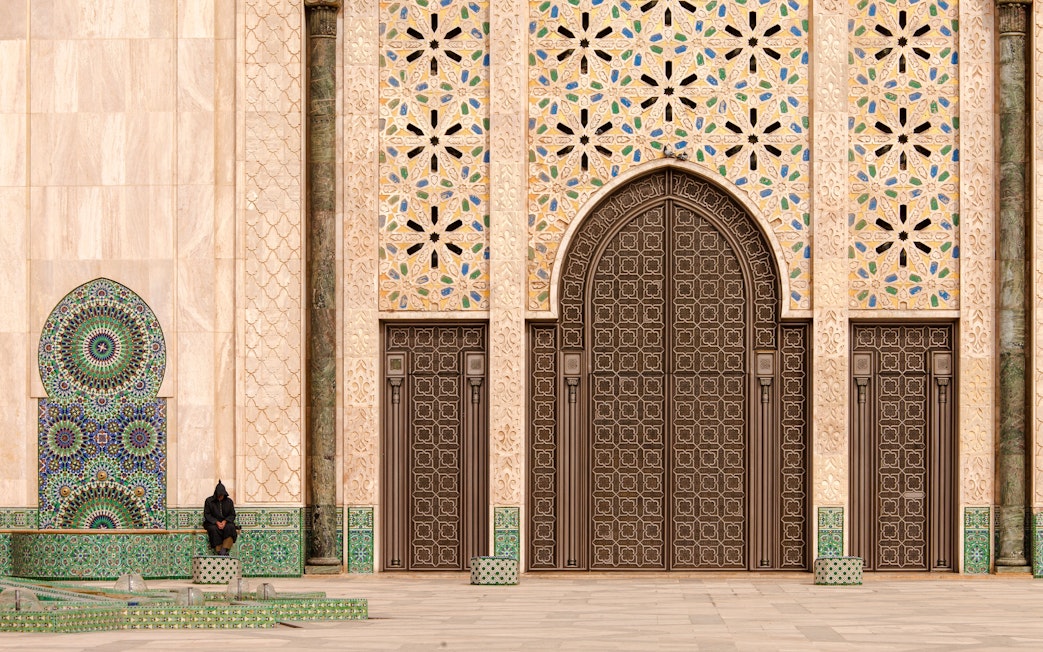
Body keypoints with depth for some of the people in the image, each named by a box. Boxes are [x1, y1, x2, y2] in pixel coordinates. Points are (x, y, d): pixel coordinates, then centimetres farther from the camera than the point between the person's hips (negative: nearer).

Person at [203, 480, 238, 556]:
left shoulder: (229, 501, 7)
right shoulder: (209, 501, 0)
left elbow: (232, 515, 6)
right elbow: (207, 515, -3)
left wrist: (225, 521, -14)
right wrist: (217, 522, -17)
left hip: (226, 522, 2)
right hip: (212, 523, -2)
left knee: (230, 527, -33)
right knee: (214, 529, -36)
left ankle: (224, 550, -37)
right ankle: (219, 551, -36)